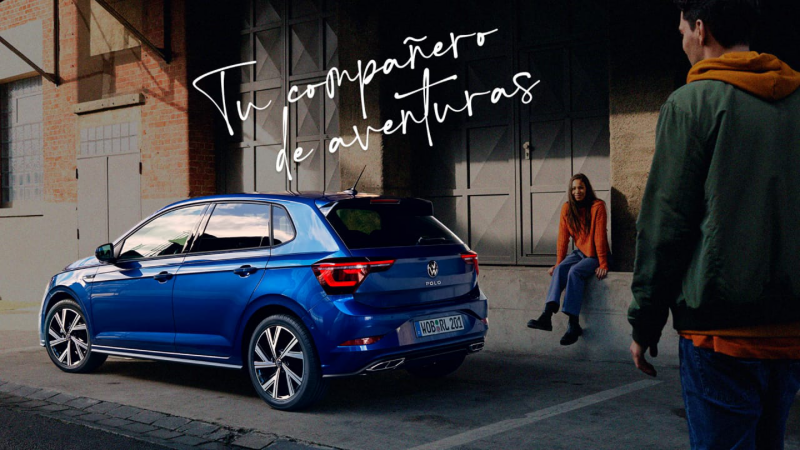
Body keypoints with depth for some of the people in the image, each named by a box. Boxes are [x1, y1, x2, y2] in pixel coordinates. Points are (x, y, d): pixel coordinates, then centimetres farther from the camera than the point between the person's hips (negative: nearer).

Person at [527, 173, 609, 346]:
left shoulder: (597, 206, -13)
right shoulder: (567, 208, 3)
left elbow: (600, 237, -16)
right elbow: (563, 238, 2)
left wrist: (603, 264, -17)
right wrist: (558, 263, -1)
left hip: (595, 255, -5)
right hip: (580, 252, 5)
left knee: (575, 271, -30)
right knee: (560, 269, -24)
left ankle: (573, 324, -33)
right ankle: (547, 315, -40)